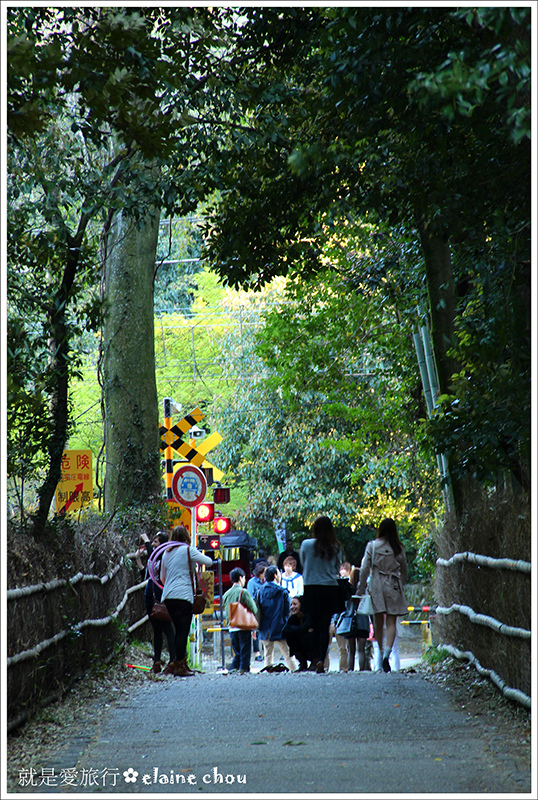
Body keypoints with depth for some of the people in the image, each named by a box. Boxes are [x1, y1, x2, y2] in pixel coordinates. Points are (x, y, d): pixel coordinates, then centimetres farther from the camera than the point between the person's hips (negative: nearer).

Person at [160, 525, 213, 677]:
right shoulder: (188, 550, -3)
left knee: (179, 630, 14)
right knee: (183, 631, -5)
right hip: (183, 595, -7)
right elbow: (209, 562, 2)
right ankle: (179, 666, -7)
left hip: (168, 597, 7)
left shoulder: (167, 553, 16)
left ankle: (178, 663, 15)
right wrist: (198, 556, 20)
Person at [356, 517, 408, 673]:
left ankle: (380, 653, 14)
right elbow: (404, 570, 10)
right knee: (391, 623, -1)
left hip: (377, 586, 0)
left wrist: (361, 589, 4)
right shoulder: (399, 548, 1)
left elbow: (364, 569, -3)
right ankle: (387, 653, -20)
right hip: (394, 587, 0)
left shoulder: (372, 546, -3)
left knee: (378, 623, 11)